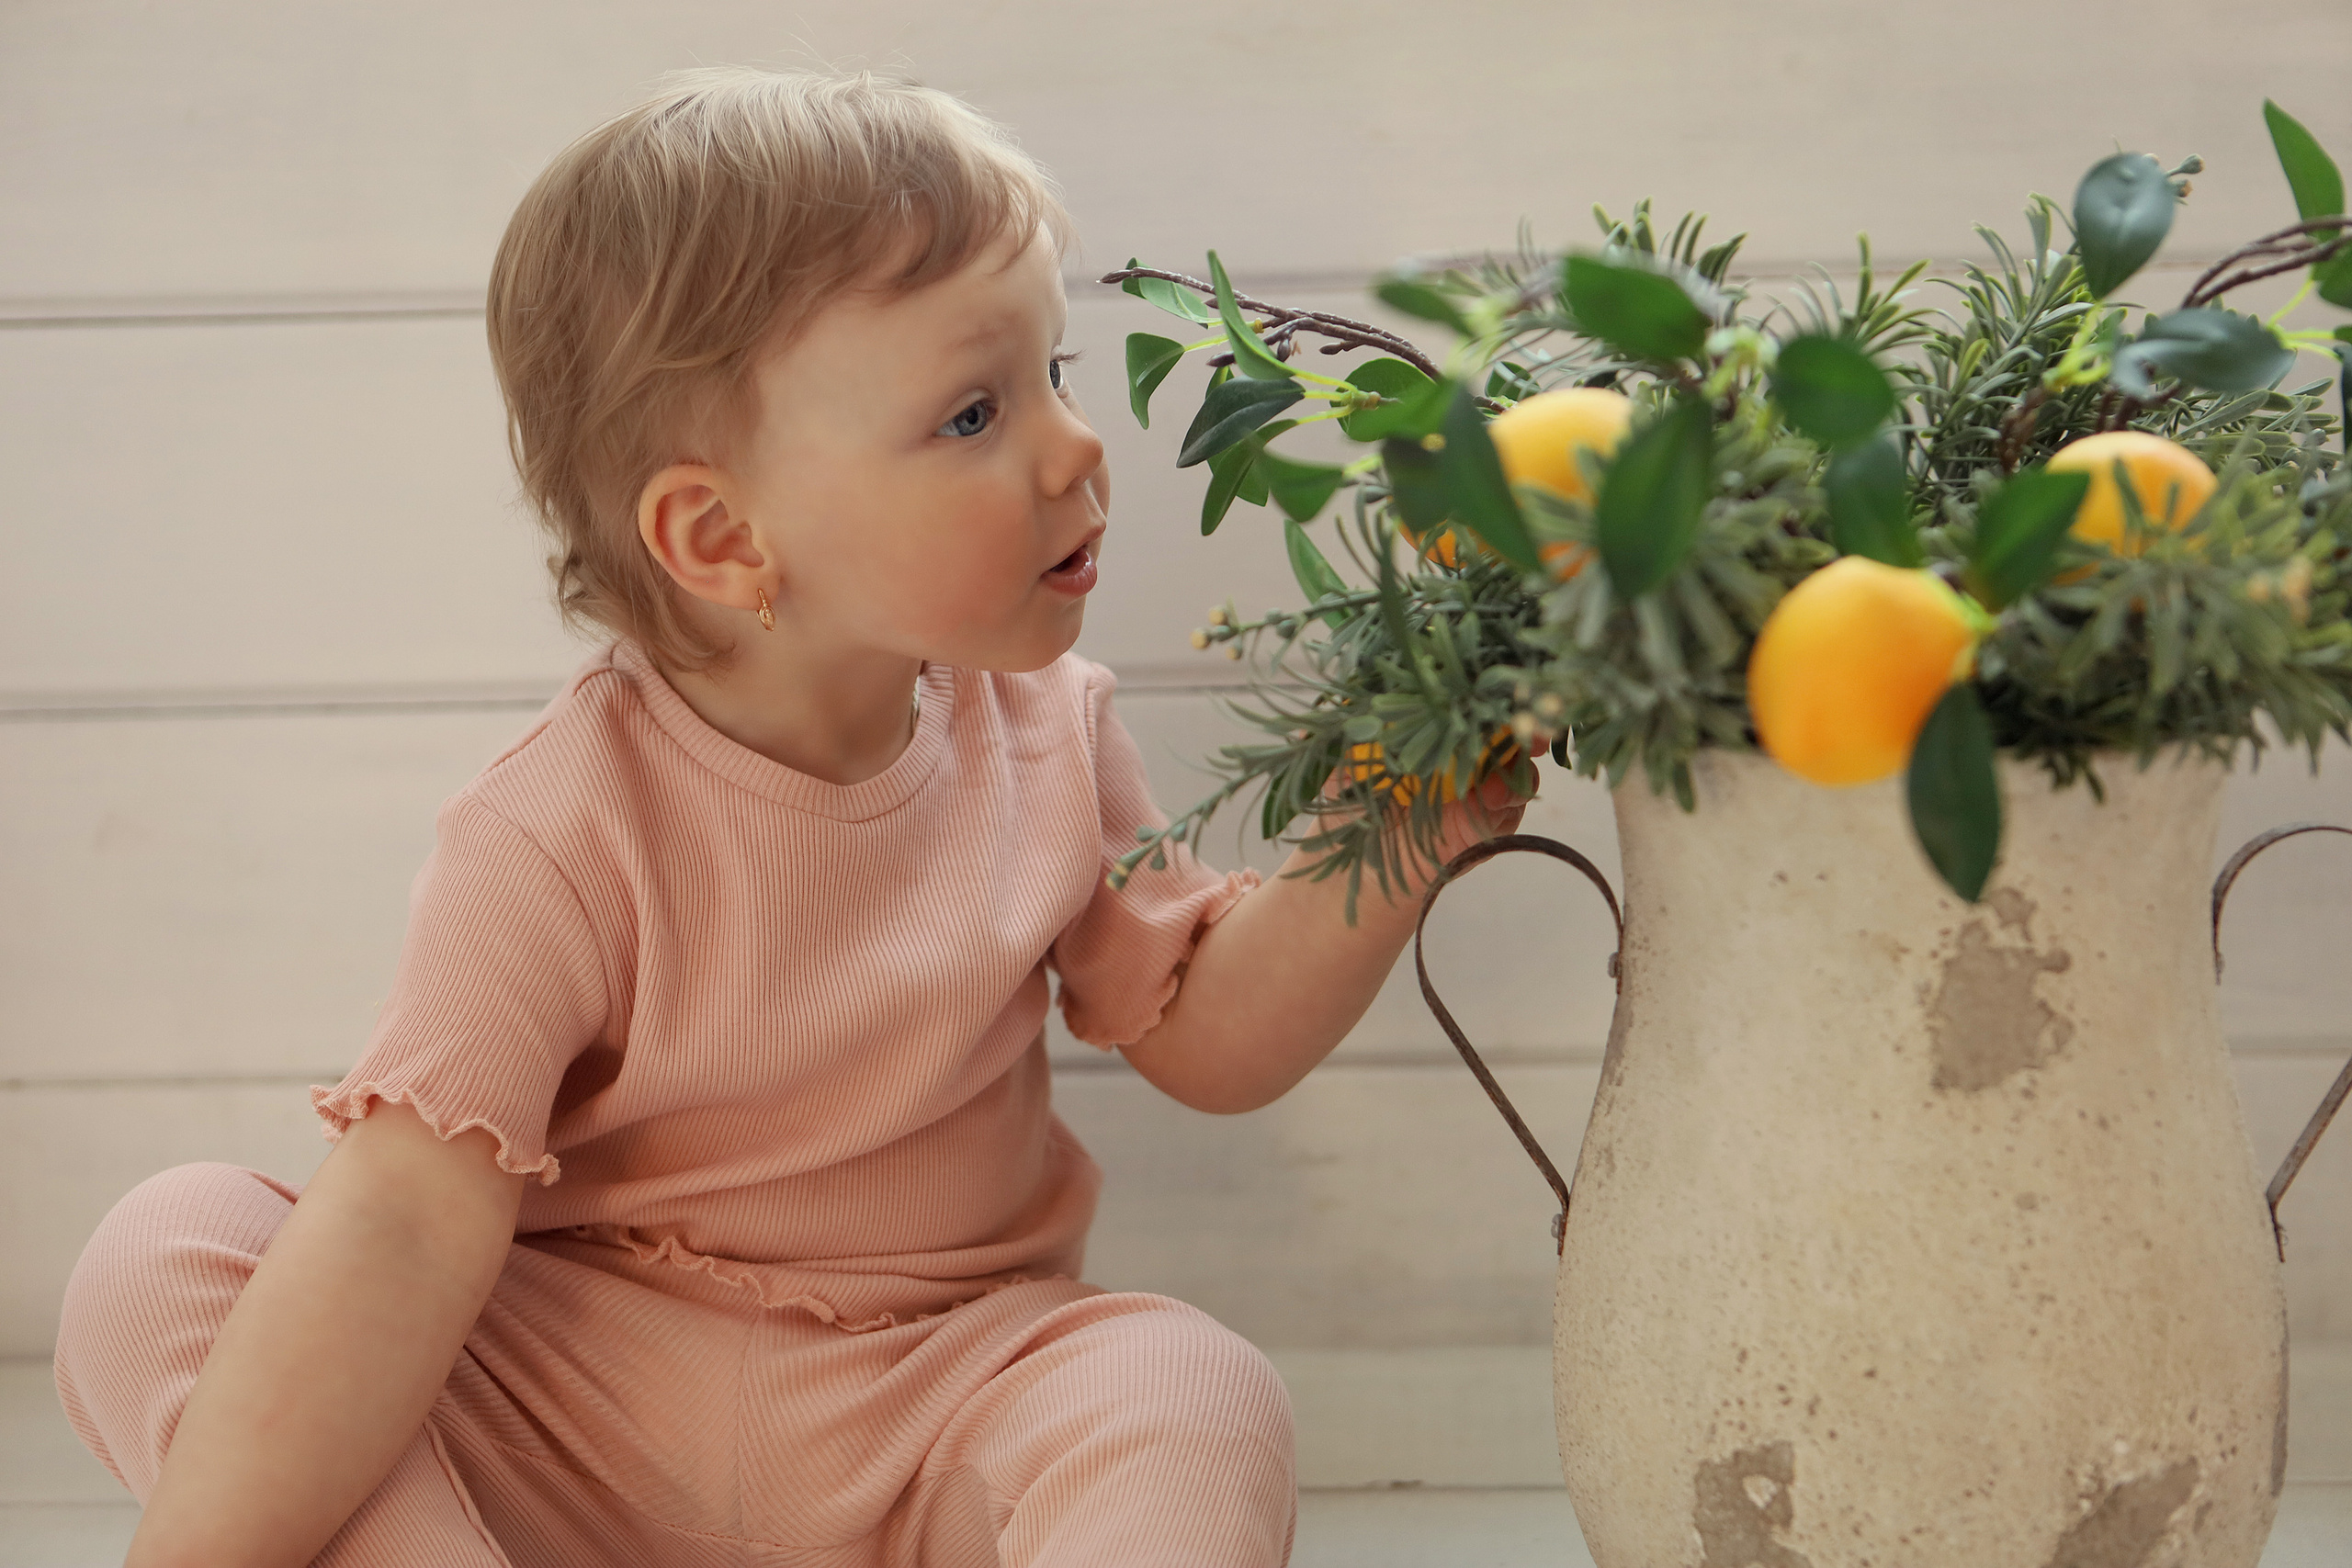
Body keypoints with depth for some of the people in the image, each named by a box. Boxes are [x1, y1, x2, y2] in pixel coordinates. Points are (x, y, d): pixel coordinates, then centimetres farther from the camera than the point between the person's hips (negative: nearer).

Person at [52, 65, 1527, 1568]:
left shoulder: (1046, 733, -3)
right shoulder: (567, 838, -20)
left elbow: (1210, 1033, 5)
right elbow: (402, 1228, -26)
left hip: (925, 1415, 2)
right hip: (576, 1416, -2)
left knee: (1195, 1403, -30)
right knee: (156, 1266, -23)